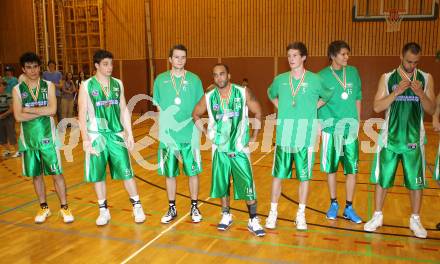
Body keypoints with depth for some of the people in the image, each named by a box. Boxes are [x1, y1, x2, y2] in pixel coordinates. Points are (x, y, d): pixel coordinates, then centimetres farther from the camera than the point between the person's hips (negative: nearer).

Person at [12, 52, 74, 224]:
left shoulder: (48, 86, 0)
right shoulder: (17, 89, 1)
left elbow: (52, 110, -14)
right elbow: (18, 117, -11)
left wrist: (28, 109, -11)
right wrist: (42, 112, -14)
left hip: (47, 137, -1)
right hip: (28, 138, 2)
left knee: (56, 173, 1)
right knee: (36, 175, 12)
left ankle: (64, 207, 13)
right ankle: (44, 208, 27)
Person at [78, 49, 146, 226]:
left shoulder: (118, 84, 6)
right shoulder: (86, 86, -4)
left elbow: (124, 110, 9)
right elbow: (82, 114, -5)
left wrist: (129, 134, 5)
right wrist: (85, 139, -10)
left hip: (117, 134, 2)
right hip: (96, 136, -2)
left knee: (126, 172, 3)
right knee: (98, 175, 6)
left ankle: (137, 206, 16)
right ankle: (104, 211, 21)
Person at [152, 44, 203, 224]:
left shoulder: (194, 79, 1)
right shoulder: (161, 79, 3)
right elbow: (158, 106, 9)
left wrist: (193, 124, -6)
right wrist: (167, 122, -2)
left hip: (190, 134, -1)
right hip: (168, 134, 1)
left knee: (193, 172, 6)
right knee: (169, 173, 9)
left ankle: (194, 208, 23)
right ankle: (172, 209, 25)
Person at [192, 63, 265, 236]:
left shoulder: (243, 93, -8)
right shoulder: (208, 97, -2)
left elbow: (258, 112, 2)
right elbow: (196, 115, 13)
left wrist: (254, 137, 0)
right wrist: (206, 133, 5)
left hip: (240, 148, -2)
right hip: (220, 149, 2)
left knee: (248, 185, -3)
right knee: (222, 184, 11)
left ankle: (253, 221, 10)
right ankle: (226, 216, 30)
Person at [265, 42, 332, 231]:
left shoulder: (314, 80, -3)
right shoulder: (280, 79, 4)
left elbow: (328, 97, 13)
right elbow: (271, 94, 23)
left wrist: (311, 109, 2)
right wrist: (282, 109, 10)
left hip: (305, 137, -1)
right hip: (283, 136, 2)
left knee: (304, 177, 7)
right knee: (278, 175, 6)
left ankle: (301, 215, 22)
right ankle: (273, 212, 21)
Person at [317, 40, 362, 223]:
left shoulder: (353, 72, 6)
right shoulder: (322, 76, -3)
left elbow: (357, 100, 12)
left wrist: (357, 123, 10)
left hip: (350, 128, 2)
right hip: (331, 128, -2)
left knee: (352, 169, 3)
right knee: (331, 168, 7)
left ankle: (349, 208, 17)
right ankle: (333, 204, 25)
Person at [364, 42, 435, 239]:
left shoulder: (426, 79, 2)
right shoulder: (387, 78, 0)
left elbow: (432, 110, 0)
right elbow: (377, 107, -6)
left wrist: (420, 94, -17)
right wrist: (396, 92, -18)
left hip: (414, 139, 1)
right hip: (390, 137, 0)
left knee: (416, 181, 7)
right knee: (382, 179, 7)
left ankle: (415, 220, 25)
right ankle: (377, 216, 22)